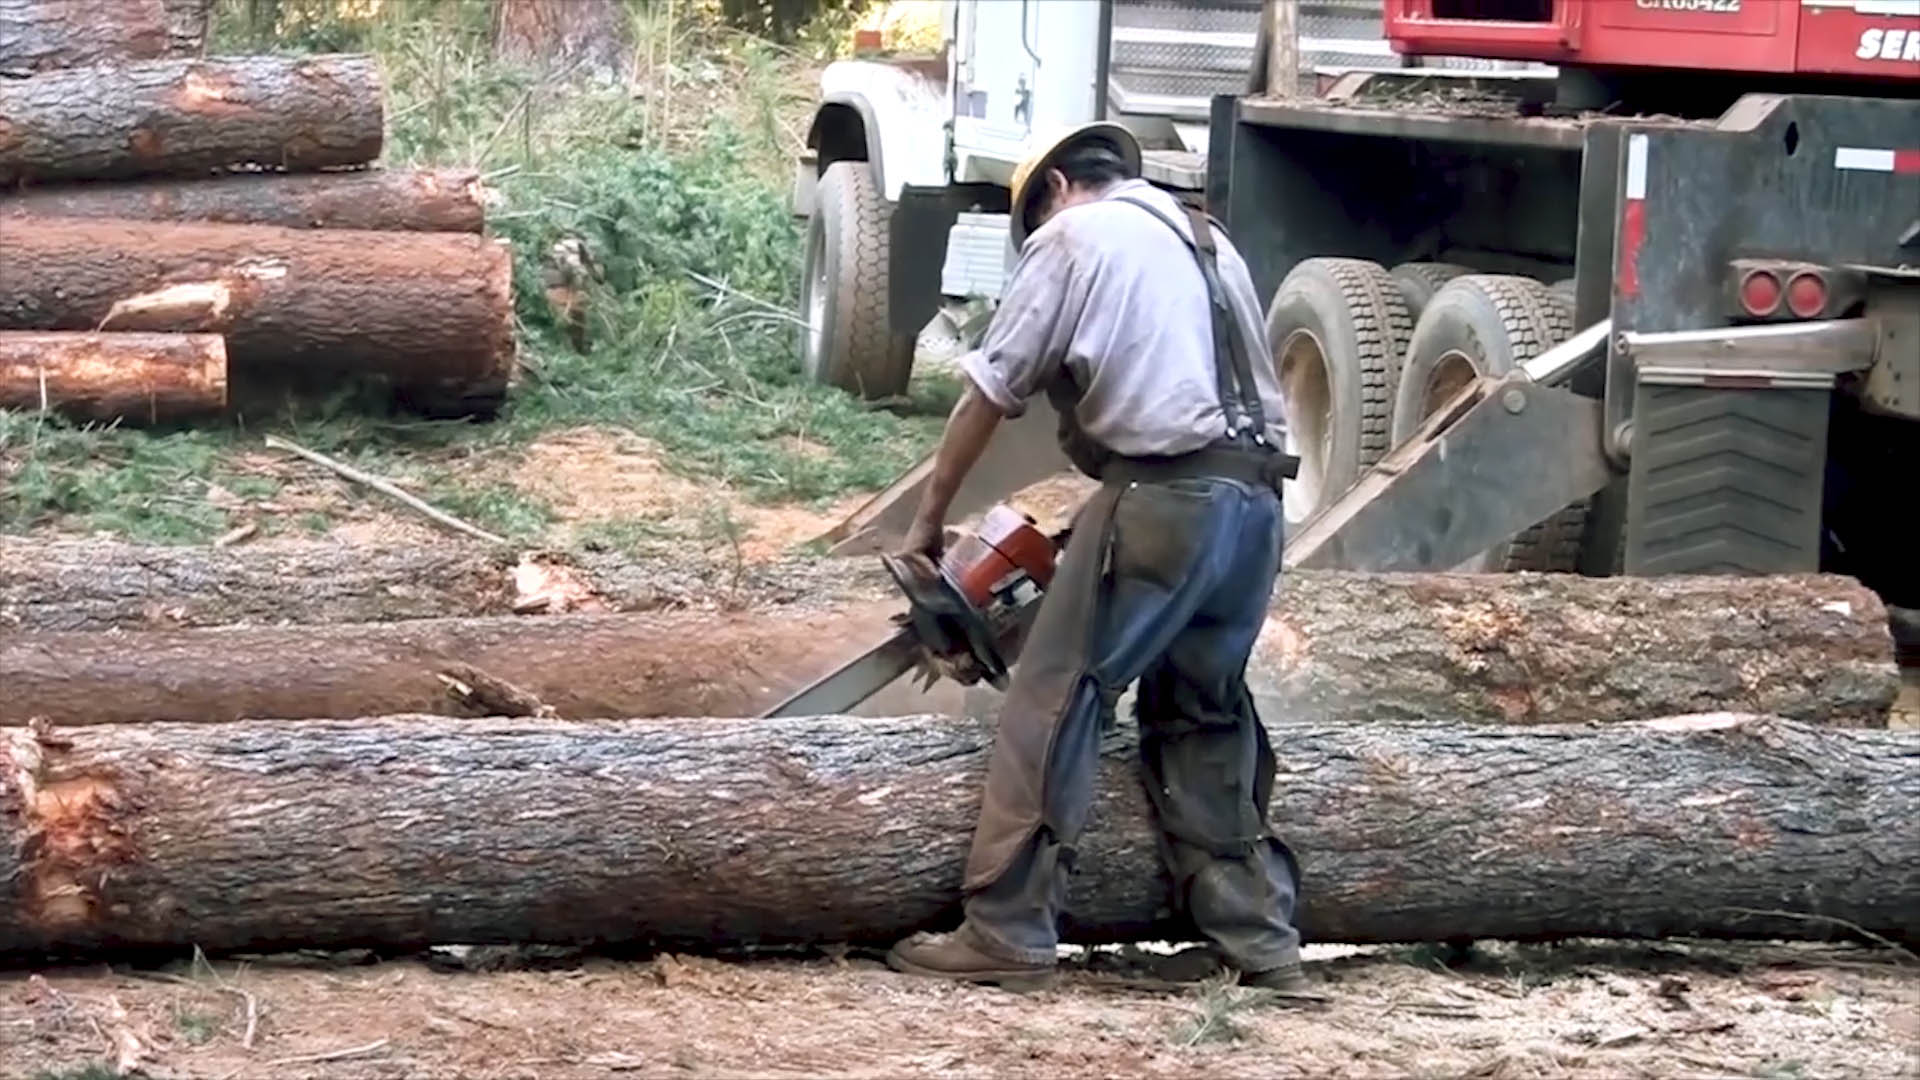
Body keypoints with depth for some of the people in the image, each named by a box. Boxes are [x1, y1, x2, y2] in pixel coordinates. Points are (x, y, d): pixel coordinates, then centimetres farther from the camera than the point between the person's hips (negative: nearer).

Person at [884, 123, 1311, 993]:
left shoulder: (1073, 235, 6)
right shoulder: (1210, 244, 26)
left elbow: (989, 393, 5)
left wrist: (927, 521, 15)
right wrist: (1090, 526, 25)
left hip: (1164, 496, -7)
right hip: (1254, 502, 7)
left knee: (1053, 708, 0)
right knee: (1205, 719, 17)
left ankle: (1006, 933, -2)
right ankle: (1259, 938, 15)